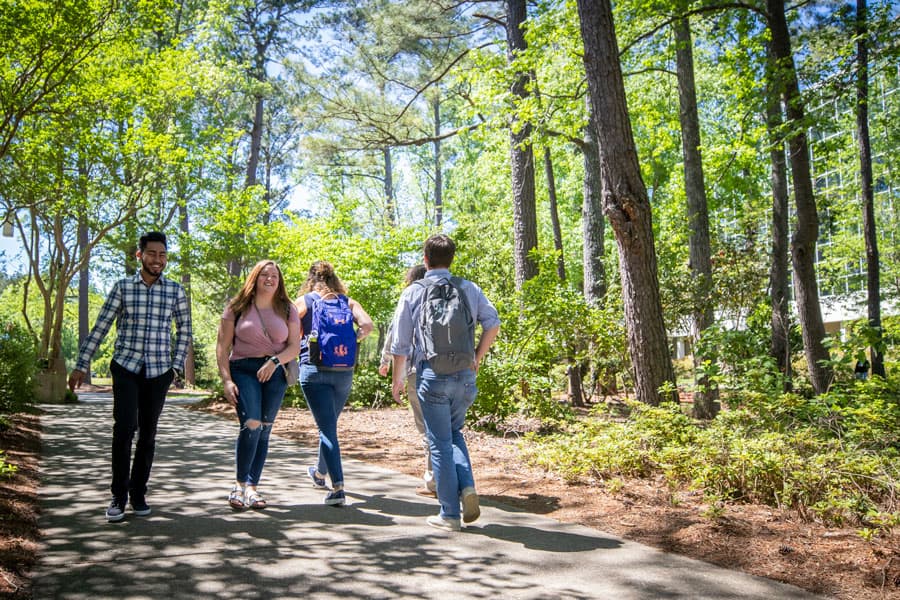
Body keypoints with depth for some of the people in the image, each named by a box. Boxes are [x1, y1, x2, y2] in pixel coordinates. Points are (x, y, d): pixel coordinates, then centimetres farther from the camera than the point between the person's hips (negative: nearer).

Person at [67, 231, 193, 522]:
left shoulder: (176, 291, 3)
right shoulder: (123, 287, 1)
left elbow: (184, 331, 11)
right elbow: (100, 328, 4)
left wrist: (177, 366, 4)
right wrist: (81, 366, 2)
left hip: (159, 371, 1)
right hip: (126, 368, -1)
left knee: (148, 434, 7)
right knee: (124, 428, -13)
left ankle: (138, 493, 20)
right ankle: (118, 496, 0)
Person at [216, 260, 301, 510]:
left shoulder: (287, 310, 9)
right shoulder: (237, 308, 3)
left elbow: (294, 347, 4)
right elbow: (222, 347, 2)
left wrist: (275, 361, -14)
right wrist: (226, 380, -7)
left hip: (274, 373, 3)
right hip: (243, 369, -2)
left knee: (264, 430, 4)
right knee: (251, 424, -18)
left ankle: (253, 487, 14)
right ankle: (239, 485, -4)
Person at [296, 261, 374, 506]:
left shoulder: (304, 301, 5)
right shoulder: (347, 301, 10)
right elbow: (368, 325, -6)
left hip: (313, 369, -3)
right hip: (344, 371, 3)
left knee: (327, 427, -5)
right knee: (329, 423, 21)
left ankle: (338, 487, -15)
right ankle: (320, 472, 41)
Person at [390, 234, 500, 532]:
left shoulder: (413, 293, 0)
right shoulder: (469, 289, 5)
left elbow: (400, 343, 1)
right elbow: (493, 323, -2)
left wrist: (397, 380, 11)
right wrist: (477, 358, 7)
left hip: (432, 375, -3)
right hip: (464, 374, 3)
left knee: (440, 443, 5)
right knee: (454, 432, 23)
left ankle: (449, 514, 10)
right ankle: (467, 486, 2)